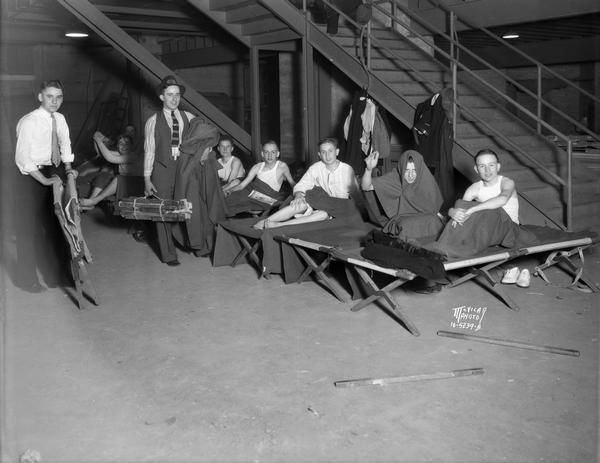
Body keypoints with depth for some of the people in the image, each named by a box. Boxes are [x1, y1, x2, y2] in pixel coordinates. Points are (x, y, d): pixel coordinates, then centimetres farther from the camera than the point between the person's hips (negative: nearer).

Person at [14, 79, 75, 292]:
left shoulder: (59, 119, 3)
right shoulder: (28, 122, -18)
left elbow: (65, 144, 17)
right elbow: (22, 159, -21)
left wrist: (68, 168, 2)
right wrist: (45, 180, -25)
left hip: (54, 173, 7)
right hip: (31, 177, -7)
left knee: (55, 225, 15)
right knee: (29, 228, 2)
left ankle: (56, 272, 30)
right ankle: (26, 278, 16)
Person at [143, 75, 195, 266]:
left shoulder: (188, 118, 8)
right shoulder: (153, 121, 1)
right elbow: (149, 150, 2)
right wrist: (147, 178, -1)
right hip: (163, 169, -2)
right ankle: (168, 254, 8)